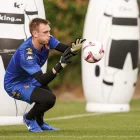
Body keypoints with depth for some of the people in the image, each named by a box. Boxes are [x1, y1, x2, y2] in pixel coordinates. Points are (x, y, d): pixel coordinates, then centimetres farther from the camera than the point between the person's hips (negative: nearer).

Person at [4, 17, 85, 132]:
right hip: (14, 85, -9)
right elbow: (42, 80, -41)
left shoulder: (47, 40, -14)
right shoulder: (26, 54, -37)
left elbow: (66, 49, -21)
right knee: (49, 98, -23)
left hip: (28, 80, 9)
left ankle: (39, 122, 35)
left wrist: (74, 49, -46)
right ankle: (29, 118, 5)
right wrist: (60, 65, -53)